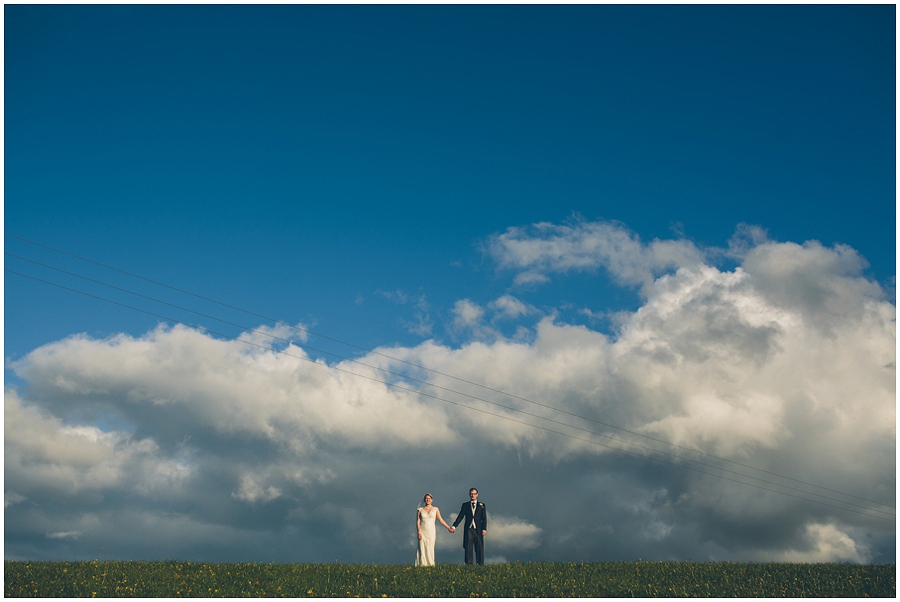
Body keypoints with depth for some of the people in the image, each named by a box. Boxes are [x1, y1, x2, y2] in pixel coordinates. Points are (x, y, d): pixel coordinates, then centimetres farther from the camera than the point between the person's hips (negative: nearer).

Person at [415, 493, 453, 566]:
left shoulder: (435, 509, 6)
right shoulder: (420, 510, 4)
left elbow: (441, 520, 6)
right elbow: (418, 522, 0)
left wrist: (449, 527, 2)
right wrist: (419, 532, -11)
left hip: (431, 531, 0)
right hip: (422, 532, 0)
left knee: (430, 549, -3)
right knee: (422, 549, -4)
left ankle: (430, 564, 1)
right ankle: (422, 564, 0)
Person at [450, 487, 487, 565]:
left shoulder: (481, 505, 11)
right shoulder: (465, 505, 12)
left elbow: (484, 518, 5)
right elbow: (460, 516, 5)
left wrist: (484, 529, -8)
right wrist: (454, 526, -6)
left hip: (478, 530, 0)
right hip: (468, 529, 0)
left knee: (480, 549, -3)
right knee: (468, 549, -3)